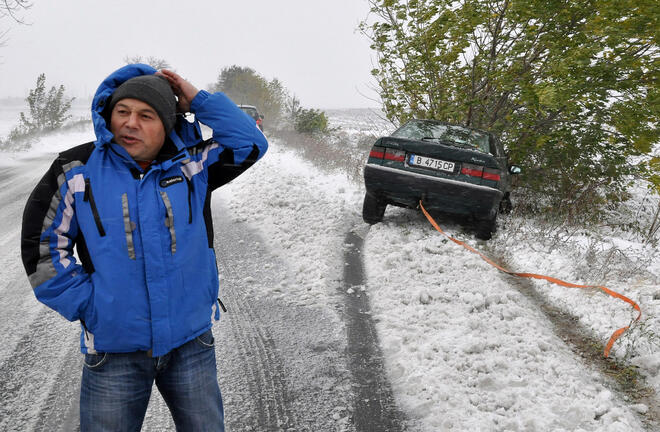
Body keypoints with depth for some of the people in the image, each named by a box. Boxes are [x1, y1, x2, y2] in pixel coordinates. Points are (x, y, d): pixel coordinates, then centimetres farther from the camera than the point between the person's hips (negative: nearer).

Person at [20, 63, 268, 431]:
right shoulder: (77, 170, -6)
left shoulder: (192, 165, 0)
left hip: (192, 342, 2)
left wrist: (199, 101, -10)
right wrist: (87, 305, -7)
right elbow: (43, 247, -2)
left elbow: (251, 144, -6)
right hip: (114, 349, -1)